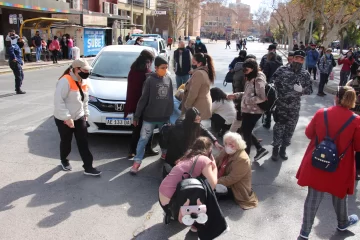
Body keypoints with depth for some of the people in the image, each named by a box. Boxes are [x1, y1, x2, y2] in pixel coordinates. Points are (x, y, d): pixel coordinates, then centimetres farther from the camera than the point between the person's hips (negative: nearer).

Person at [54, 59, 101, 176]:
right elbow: (58, 100, -26)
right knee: (66, 142, 12)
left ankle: (88, 167, 7)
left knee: (84, 143, 2)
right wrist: (66, 117, -27)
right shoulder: (65, 81, -21)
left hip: (79, 117, 7)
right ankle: (64, 161, 39)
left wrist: (85, 113, 12)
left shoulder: (82, 82, 6)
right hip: (63, 119, -6)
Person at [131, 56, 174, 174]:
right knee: (143, 139, 0)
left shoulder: (168, 79, 2)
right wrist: (136, 116, -8)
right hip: (150, 117, -4)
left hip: (165, 117, 4)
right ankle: (137, 162, 9)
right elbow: (143, 99, -10)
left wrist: (170, 112, 13)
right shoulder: (150, 80, -11)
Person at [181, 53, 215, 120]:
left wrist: (186, 106, -12)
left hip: (198, 108, -10)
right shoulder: (205, 72, 12)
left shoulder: (198, 73, -19)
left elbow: (193, 93, -21)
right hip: (205, 106, 10)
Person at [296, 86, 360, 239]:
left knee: (313, 197, 11)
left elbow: (309, 133, 3)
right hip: (340, 168, -1)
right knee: (340, 195, 24)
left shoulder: (321, 113, -10)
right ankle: (343, 223, 50)